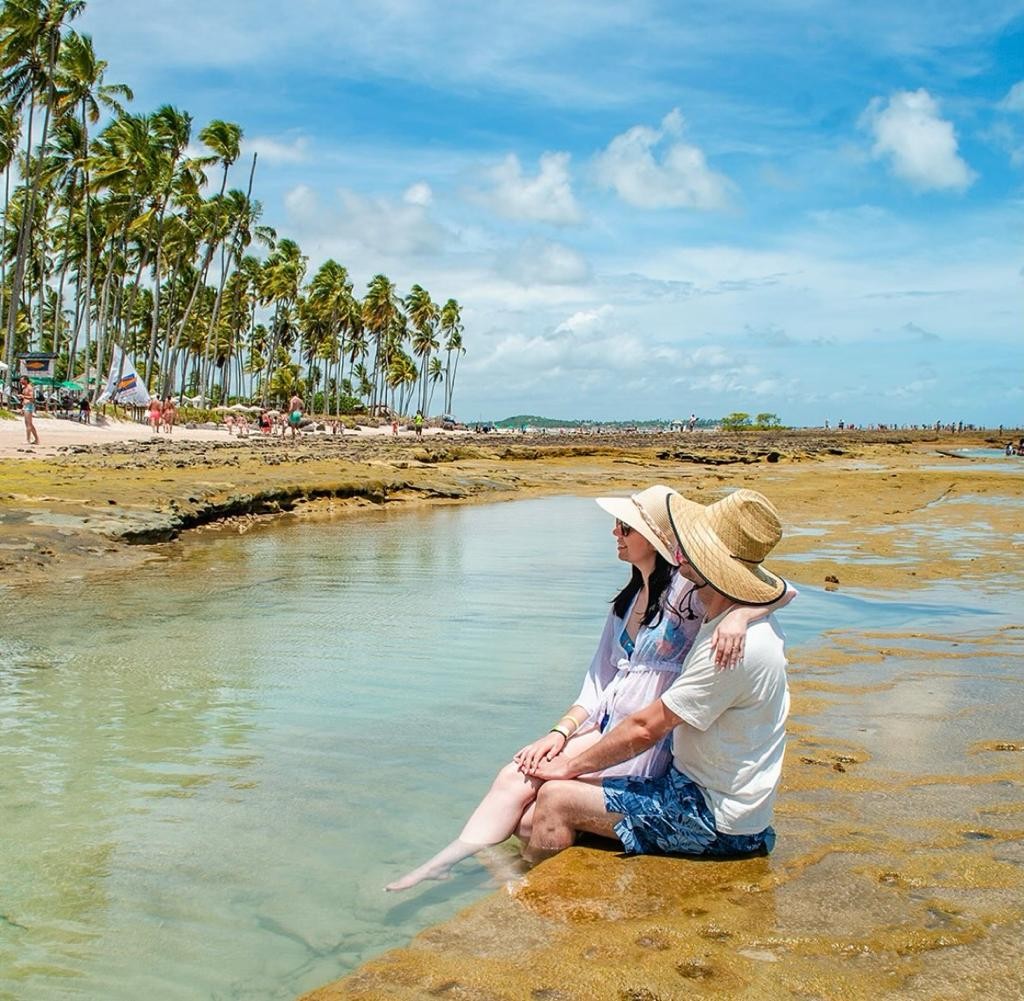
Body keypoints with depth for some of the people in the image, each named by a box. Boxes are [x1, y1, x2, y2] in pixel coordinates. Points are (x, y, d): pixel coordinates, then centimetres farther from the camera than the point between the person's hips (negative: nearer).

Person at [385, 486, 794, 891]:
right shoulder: (628, 598, 14)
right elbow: (600, 681, 12)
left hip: (645, 742, -7)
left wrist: (738, 615, -39)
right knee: (514, 776, -11)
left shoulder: (688, 589, -10)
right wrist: (561, 731, -2)